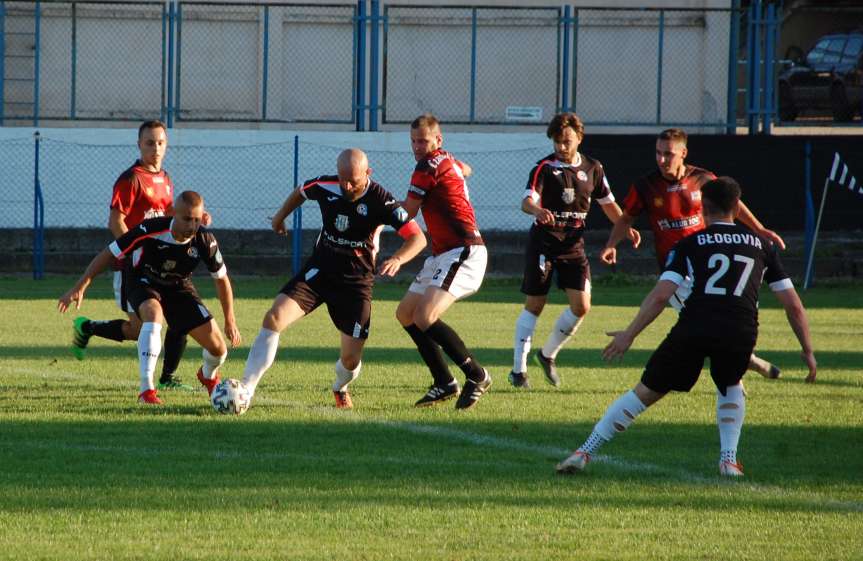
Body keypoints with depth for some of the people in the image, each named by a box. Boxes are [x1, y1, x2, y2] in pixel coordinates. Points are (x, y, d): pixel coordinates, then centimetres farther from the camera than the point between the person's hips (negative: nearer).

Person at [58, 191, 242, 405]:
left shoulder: (205, 241, -25)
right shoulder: (150, 231, -35)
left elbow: (222, 279, -7)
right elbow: (109, 254, -25)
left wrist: (230, 321, -4)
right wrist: (79, 288, -28)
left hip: (179, 287, 3)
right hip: (143, 281, -3)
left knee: (218, 347, -5)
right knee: (154, 315, -40)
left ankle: (208, 376, 34)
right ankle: (146, 390, -37)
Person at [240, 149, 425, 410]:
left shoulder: (380, 201, -20)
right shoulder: (325, 186, -10)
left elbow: (418, 238, -25)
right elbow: (300, 192, 15)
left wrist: (398, 259, -44)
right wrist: (280, 216, 27)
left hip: (356, 282, -2)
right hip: (319, 271, 2)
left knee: (351, 359, -4)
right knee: (274, 318, -21)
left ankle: (340, 388, 35)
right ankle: (245, 390, -21)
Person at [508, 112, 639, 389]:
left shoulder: (592, 168, 4)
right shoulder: (545, 167, -10)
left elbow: (607, 203, 16)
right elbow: (527, 200, -25)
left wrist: (626, 228, 2)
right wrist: (537, 210, -48)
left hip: (574, 244, 4)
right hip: (544, 241, -4)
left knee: (581, 306, -5)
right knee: (534, 305, -1)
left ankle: (548, 354, 17)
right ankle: (518, 369, 7)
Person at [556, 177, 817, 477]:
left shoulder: (689, 244, 16)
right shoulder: (762, 245, 21)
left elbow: (660, 296, 4)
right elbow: (793, 305, 19)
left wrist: (629, 334, 8)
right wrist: (808, 351, 28)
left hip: (693, 328, -1)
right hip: (741, 332, 1)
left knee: (645, 393, 11)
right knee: (730, 387, 33)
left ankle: (584, 453, 9)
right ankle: (729, 459, 17)